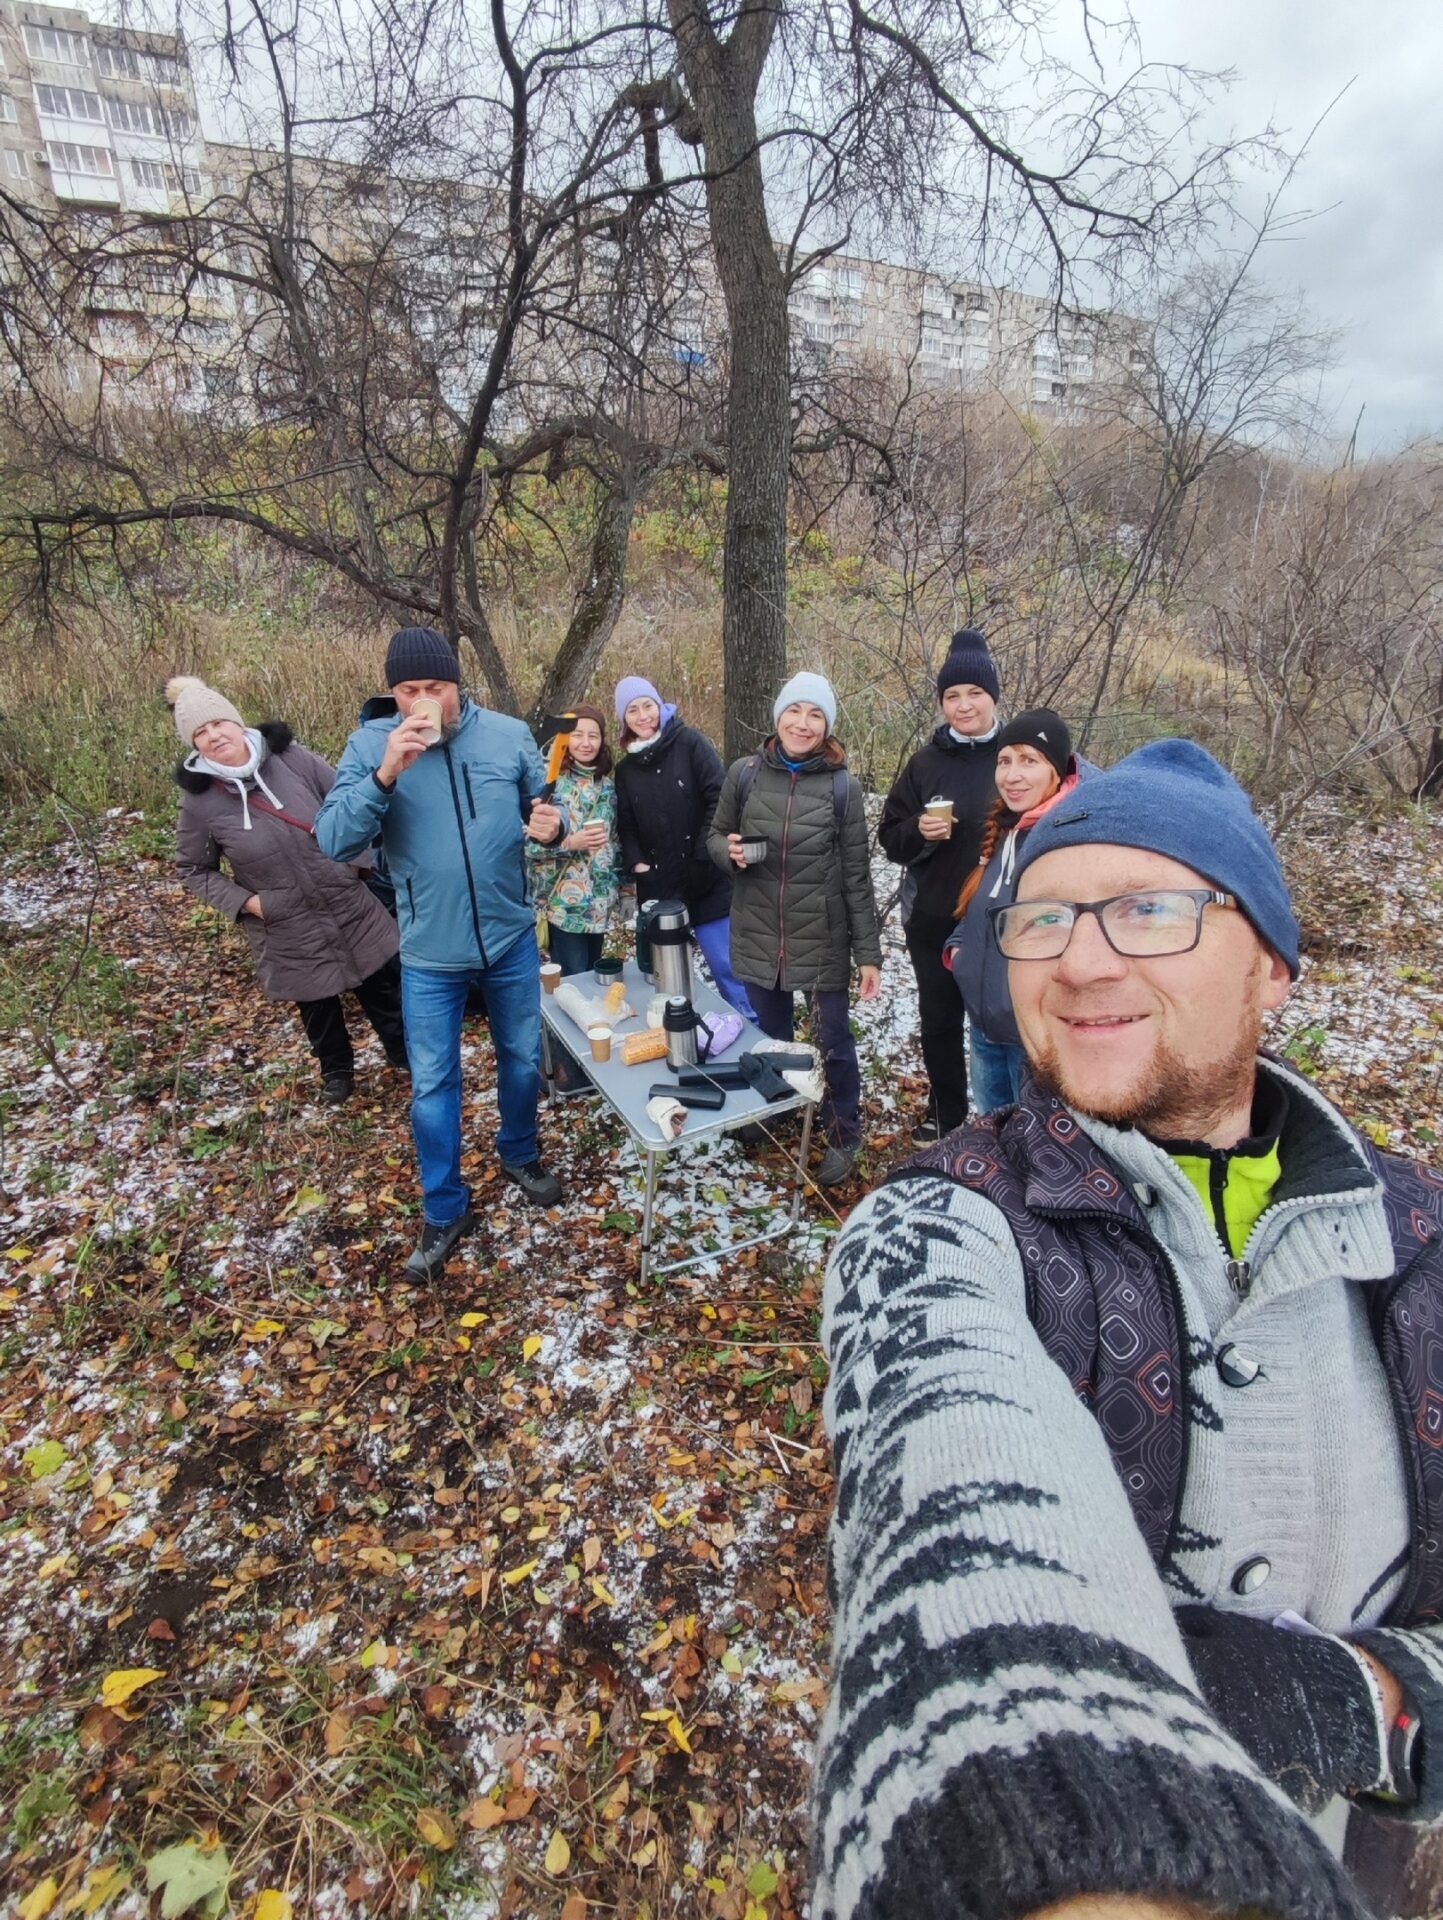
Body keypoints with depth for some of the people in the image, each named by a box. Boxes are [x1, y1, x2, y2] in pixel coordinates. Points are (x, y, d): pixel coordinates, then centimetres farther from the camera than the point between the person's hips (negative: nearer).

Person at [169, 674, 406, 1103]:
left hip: (350, 906, 1)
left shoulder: (292, 758, -11)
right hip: (287, 931, -1)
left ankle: (405, 1053, 39)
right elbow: (194, 869, 2)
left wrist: (360, 860, -4)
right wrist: (243, 901, -11)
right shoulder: (200, 801, -12)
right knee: (317, 1006, 17)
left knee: (384, 986, 15)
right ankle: (336, 1071, 43)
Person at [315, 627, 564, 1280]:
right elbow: (333, 841, -15)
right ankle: (444, 1210, 27)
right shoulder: (369, 745, -8)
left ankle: (519, 1154, 46)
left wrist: (551, 825, -18)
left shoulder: (510, 735, -5)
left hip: (512, 938, 2)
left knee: (522, 1060, 18)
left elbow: (543, 806, 6)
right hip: (430, 953, -1)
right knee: (432, 1084, 7)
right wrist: (386, 774, -28)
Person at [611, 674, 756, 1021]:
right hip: (658, 889, 4)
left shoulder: (689, 742, -2)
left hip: (707, 883, -4)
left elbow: (720, 798, -9)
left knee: (727, 966, -2)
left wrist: (704, 854, -13)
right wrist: (637, 864, -5)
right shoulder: (626, 768, 12)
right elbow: (627, 827, 11)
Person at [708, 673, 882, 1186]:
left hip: (822, 941, -2)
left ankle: (842, 1137, 28)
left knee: (834, 1041, 7)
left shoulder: (841, 786, -6)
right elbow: (715, 835, 10)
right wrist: (729, 850, -15)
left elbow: (857, 875, -5)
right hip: (758, 937, 2)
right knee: (770, 1038, 17)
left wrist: (869, 953, -6)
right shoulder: (745, 773, -2)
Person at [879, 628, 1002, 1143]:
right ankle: (945, 1114, 34)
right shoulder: (926, 763, 2)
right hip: (934, 922, 2)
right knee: (939, 1022, 14)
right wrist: (920, 832, -19)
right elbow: (891, 838, 3)